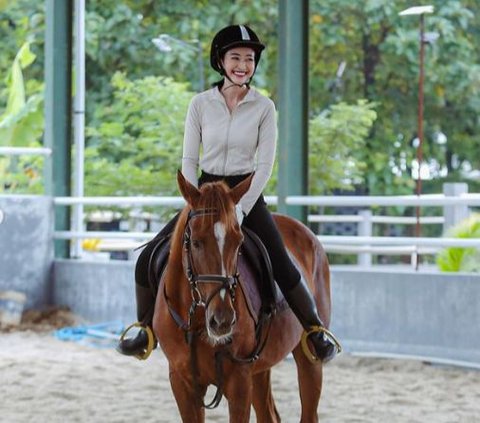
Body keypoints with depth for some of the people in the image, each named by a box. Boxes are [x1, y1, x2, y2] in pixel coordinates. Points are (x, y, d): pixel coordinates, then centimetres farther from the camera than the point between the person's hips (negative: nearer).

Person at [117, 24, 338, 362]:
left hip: (248, 194, -2)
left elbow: (265, 165, -7)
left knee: (283, 268, -19)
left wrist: (241, 208, -17)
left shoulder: (264, 107, -5)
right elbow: (189, 161, 0)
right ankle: (148, 329, 15)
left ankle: (316, 329, 2)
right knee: (149, 259, -6)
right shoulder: (200, 104, -1)